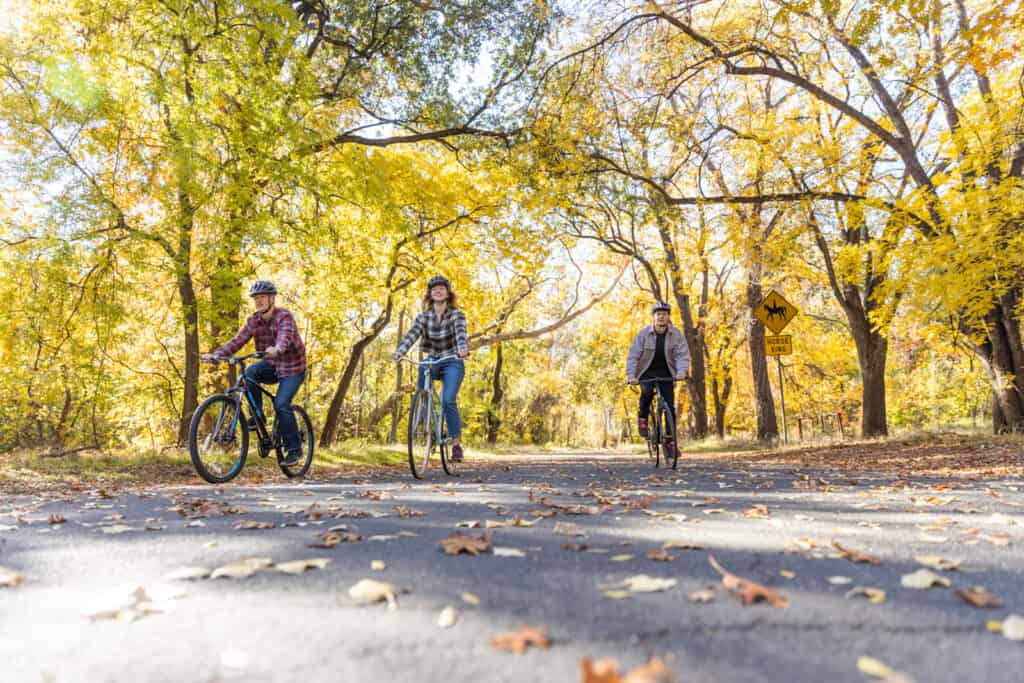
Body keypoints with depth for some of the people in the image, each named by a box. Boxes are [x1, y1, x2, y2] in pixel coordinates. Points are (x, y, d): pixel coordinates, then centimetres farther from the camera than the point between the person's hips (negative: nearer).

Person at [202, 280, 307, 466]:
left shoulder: (284, 317, -19)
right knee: (249, 373, -25)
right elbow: (238, 341, -11)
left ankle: (294, 449, -7)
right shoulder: (253, 321, -1)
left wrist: (276, 349, -61)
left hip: (293, 367, -5)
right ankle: (258, 415, -8)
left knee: (281, 403, -20)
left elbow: (285, 337, -39)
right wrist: (215, 354, -27)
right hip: (272, 365, 5)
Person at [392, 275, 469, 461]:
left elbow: (461, 333, -24)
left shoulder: (457, 314, -5)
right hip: (433, 360, 2)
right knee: (422, 368, -32)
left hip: (452, 362, -2)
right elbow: (411, 335, -15)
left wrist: (462, 349, -46)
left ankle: (456, 443, -7)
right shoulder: (423, 317, 2)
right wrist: (399, 351, -34)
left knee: (448, 401, -21)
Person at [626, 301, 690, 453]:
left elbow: (683, 354, -16)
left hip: (666, 373, 1)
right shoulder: (644, 333, -13)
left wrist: (681, 372, -35)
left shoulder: (676, 334, -9)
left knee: (670, 407, -5)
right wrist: (631, 375, -30)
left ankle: (671, 441, 7)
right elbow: (633, 355, -17)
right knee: (647, 393, -31)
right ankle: (643, 418, -2)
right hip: (647, 372, -1)